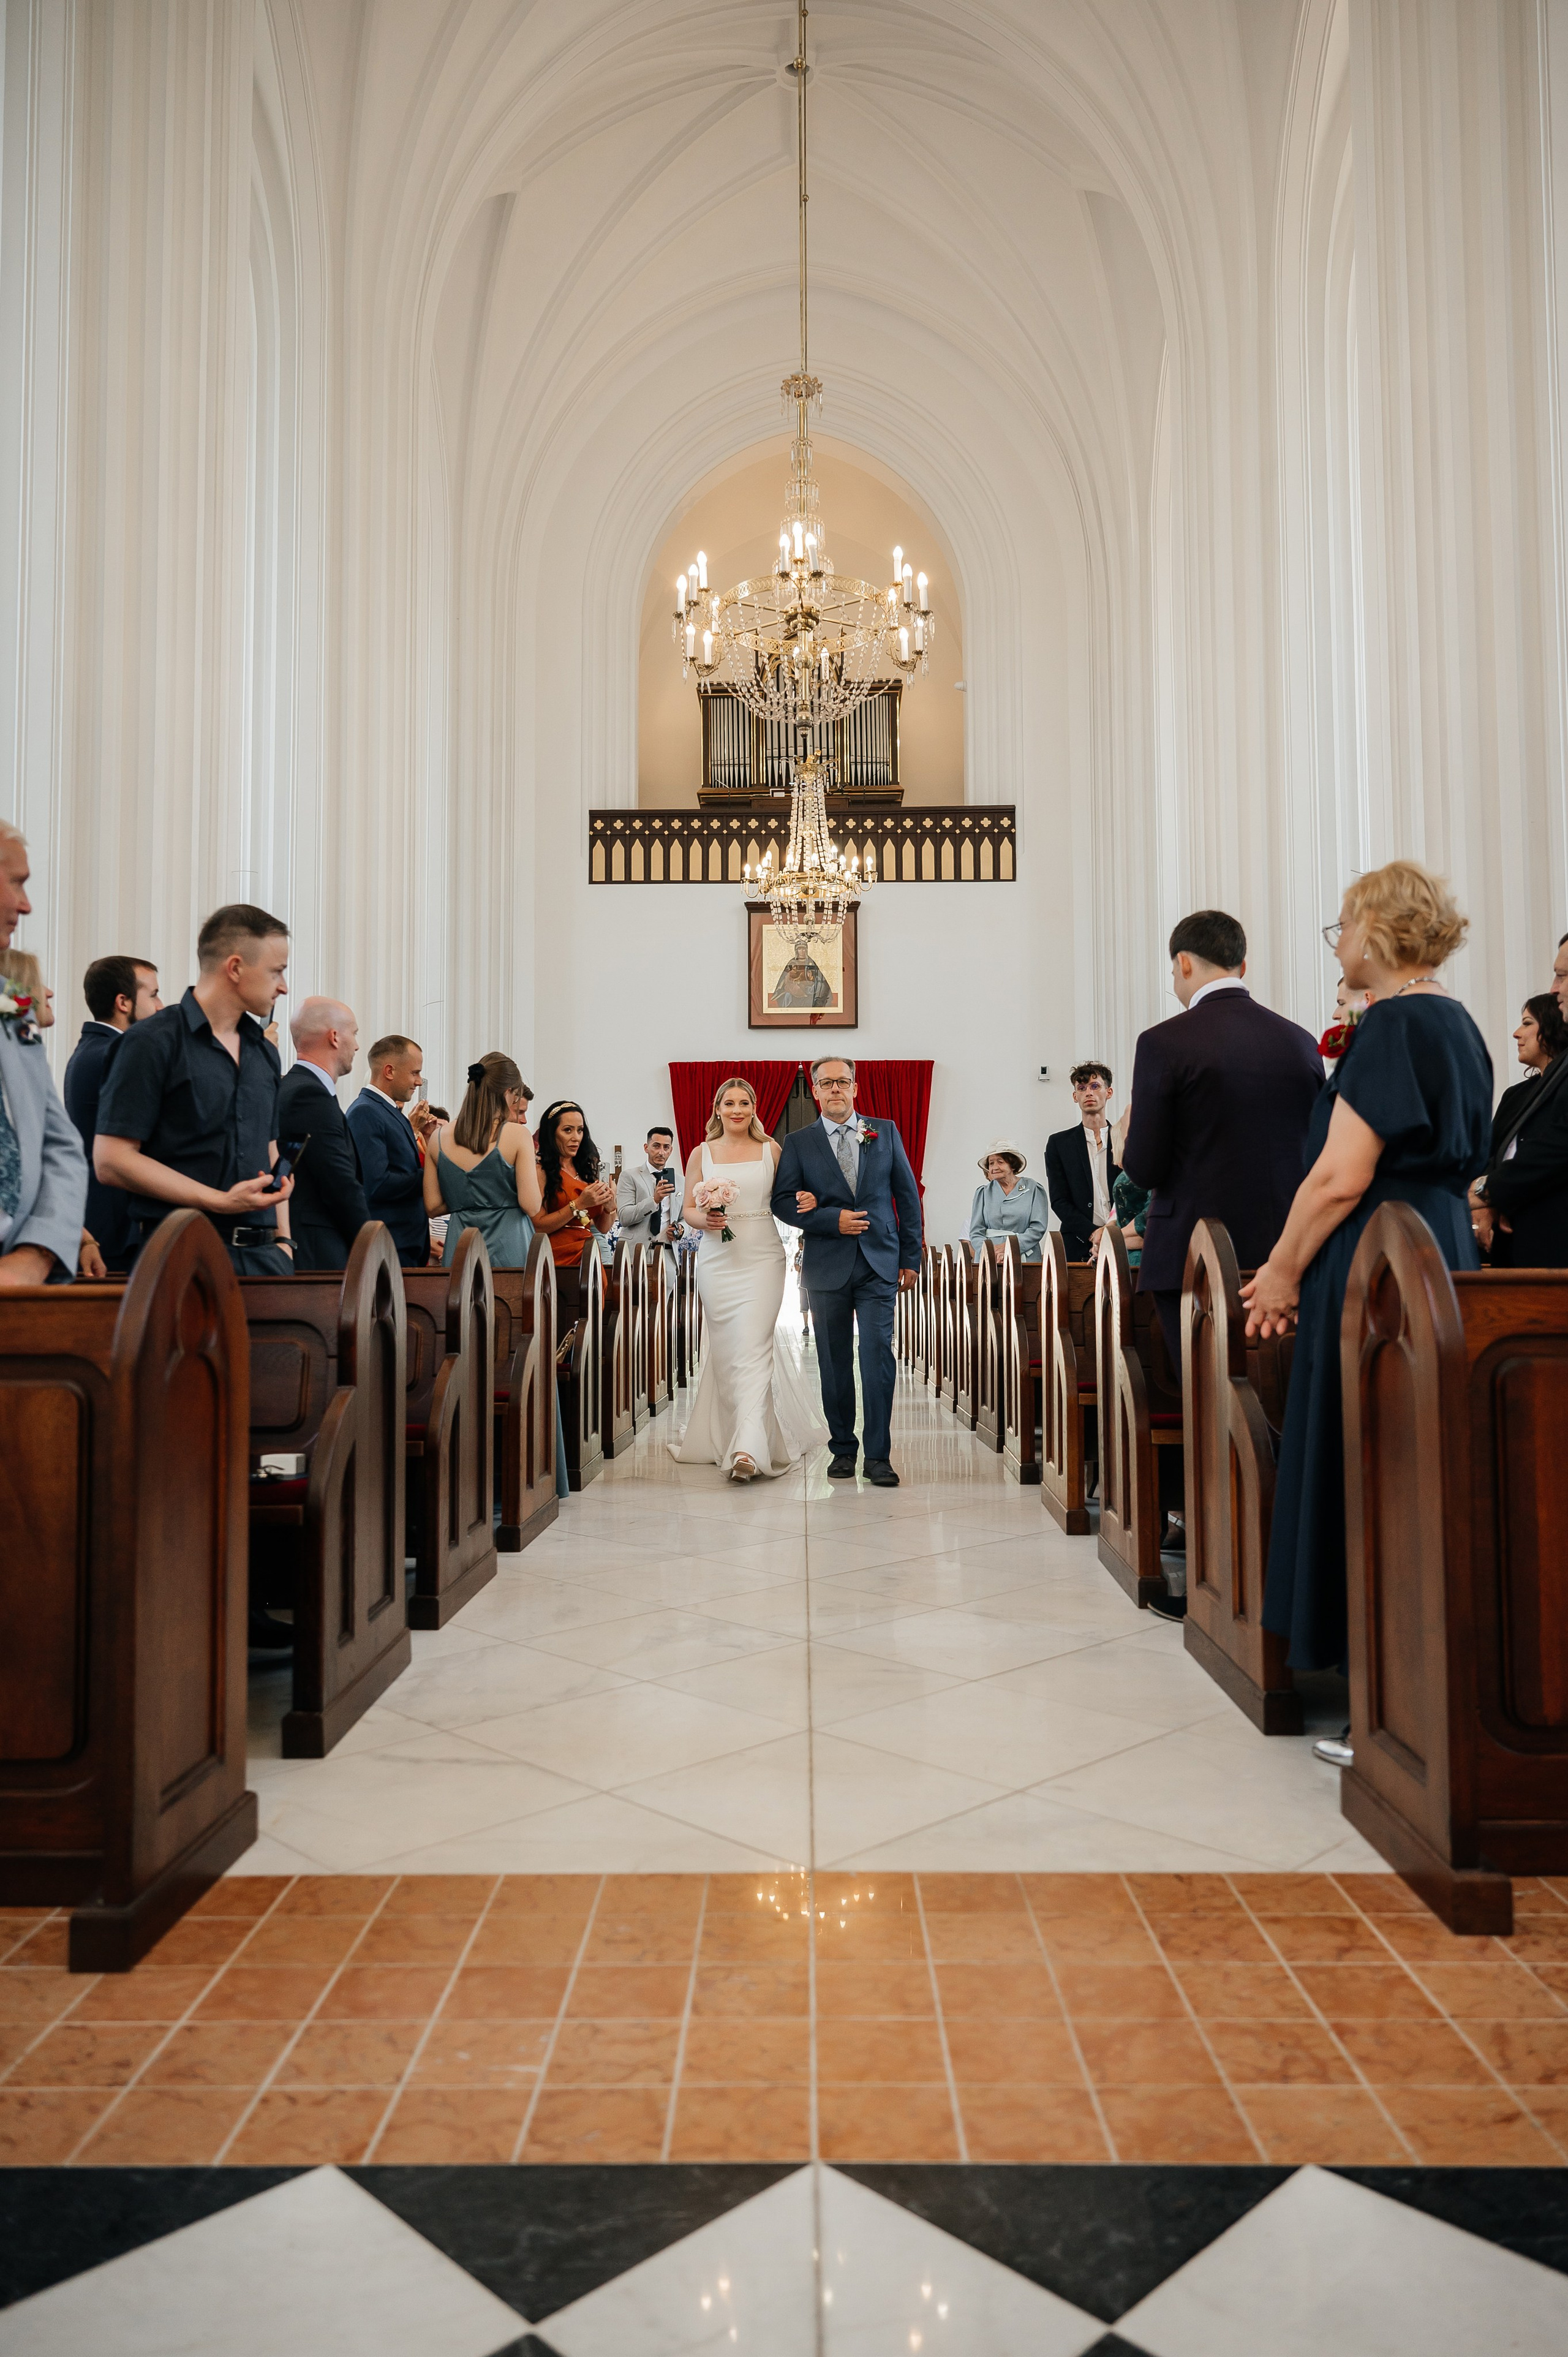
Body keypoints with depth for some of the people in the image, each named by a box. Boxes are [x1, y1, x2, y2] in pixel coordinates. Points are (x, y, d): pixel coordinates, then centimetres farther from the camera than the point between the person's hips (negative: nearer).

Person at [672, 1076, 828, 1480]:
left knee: (753, 1345, -13)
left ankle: (749, 1447, -21)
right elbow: (688, 1209, 10)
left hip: (763, 1257, -2)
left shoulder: (770, 1150, 8)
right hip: (717, 1260, 2)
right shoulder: (702, 1153, 9)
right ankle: (727, 1433, 22)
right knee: (725, 1348, 4)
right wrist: (704, 1220, -12)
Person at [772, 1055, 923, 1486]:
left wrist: (910, 1258, 7)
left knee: (878, 1354, -9)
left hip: (879, 1264, 0)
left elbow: (907, 1195, 10)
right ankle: (843, 1449, 18)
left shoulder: (886, 1133, 8)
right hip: (827, 1267, 0)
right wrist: (833, 1219, -13)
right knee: (834, 1362, 6)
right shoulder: (798, 1142, 5)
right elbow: (783, 1202, 0)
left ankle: (878, 1455, -3)